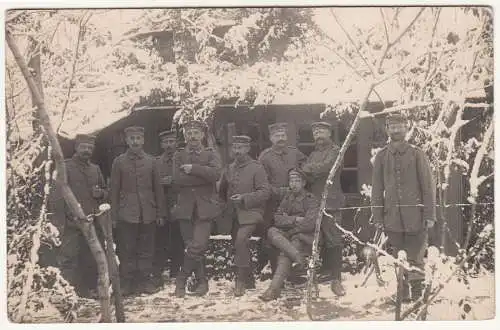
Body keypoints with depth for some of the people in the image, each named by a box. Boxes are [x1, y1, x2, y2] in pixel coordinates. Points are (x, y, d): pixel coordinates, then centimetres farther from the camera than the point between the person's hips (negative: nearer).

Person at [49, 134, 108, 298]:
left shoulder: (95, 169, 15)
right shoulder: (65, 167, -2)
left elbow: (106, 192, 25)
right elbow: (56, 195, -6)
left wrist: (100, 193, 0)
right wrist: (60, 221, -13)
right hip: (72, 224, -5)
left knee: (92, 261, 10)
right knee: (68, 260, -6)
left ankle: (92, 290, 22)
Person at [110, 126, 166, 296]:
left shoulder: (150, 161, 8)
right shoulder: (119, 161, 3)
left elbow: (158, 188, 9)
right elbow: (114, 190, 3)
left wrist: (160, 213, 6)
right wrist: (114, 216, -1)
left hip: (148, 214, 2)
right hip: (126, 214, -1)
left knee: (146, 249, 5)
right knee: (127, 250, 0)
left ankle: (145, 281, 14)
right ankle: (128, 283, 9)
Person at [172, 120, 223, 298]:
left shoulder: (211, 154, 9)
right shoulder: (179, 156, 12)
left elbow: (215, 174, -12)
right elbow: (177, 179, -6)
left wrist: (193, 169, -14)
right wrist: (203, 176, -8)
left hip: (205, 207, -2)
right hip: (185, 207, 2)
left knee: (198, 246, -13)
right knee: (191, 247, 3)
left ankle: (180, 280, 2)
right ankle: (202, 281, 16)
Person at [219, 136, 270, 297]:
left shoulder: (256, 168, -7)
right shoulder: (230, 168, 11)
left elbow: (265, 191, -12)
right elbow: (222, 189, 25)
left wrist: (245, 198, -20)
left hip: (250, 213, -6)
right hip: (234, 214, 7)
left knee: (241, 240, -24)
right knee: (238, 244, 11)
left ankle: (241, 280, -15)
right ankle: (248, 278, 29)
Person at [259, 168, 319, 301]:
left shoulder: (311, 199, -1)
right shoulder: (287, 197, 15)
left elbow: (309, 224, -15)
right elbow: (277, 219, 4)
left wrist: (287, 221, -6)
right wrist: (295, 219, -10)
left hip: (306, 238, -5)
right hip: (289, 236, 5)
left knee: (284, 253, -30)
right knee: (271, 231, -24)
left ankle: (275, 288, -31)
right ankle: (297, 256, -37)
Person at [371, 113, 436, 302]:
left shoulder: (417, 154, 2)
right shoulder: (381, 157, 8)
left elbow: (428, 186, 0)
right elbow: (377, 189, 8)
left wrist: (430, 215, -5)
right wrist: (377, 217, 3)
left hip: (415, 217, -2)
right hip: (392, 218, 2)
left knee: (415, 258, 1)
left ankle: (417, 295, 11)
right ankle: (402, 295, 16)